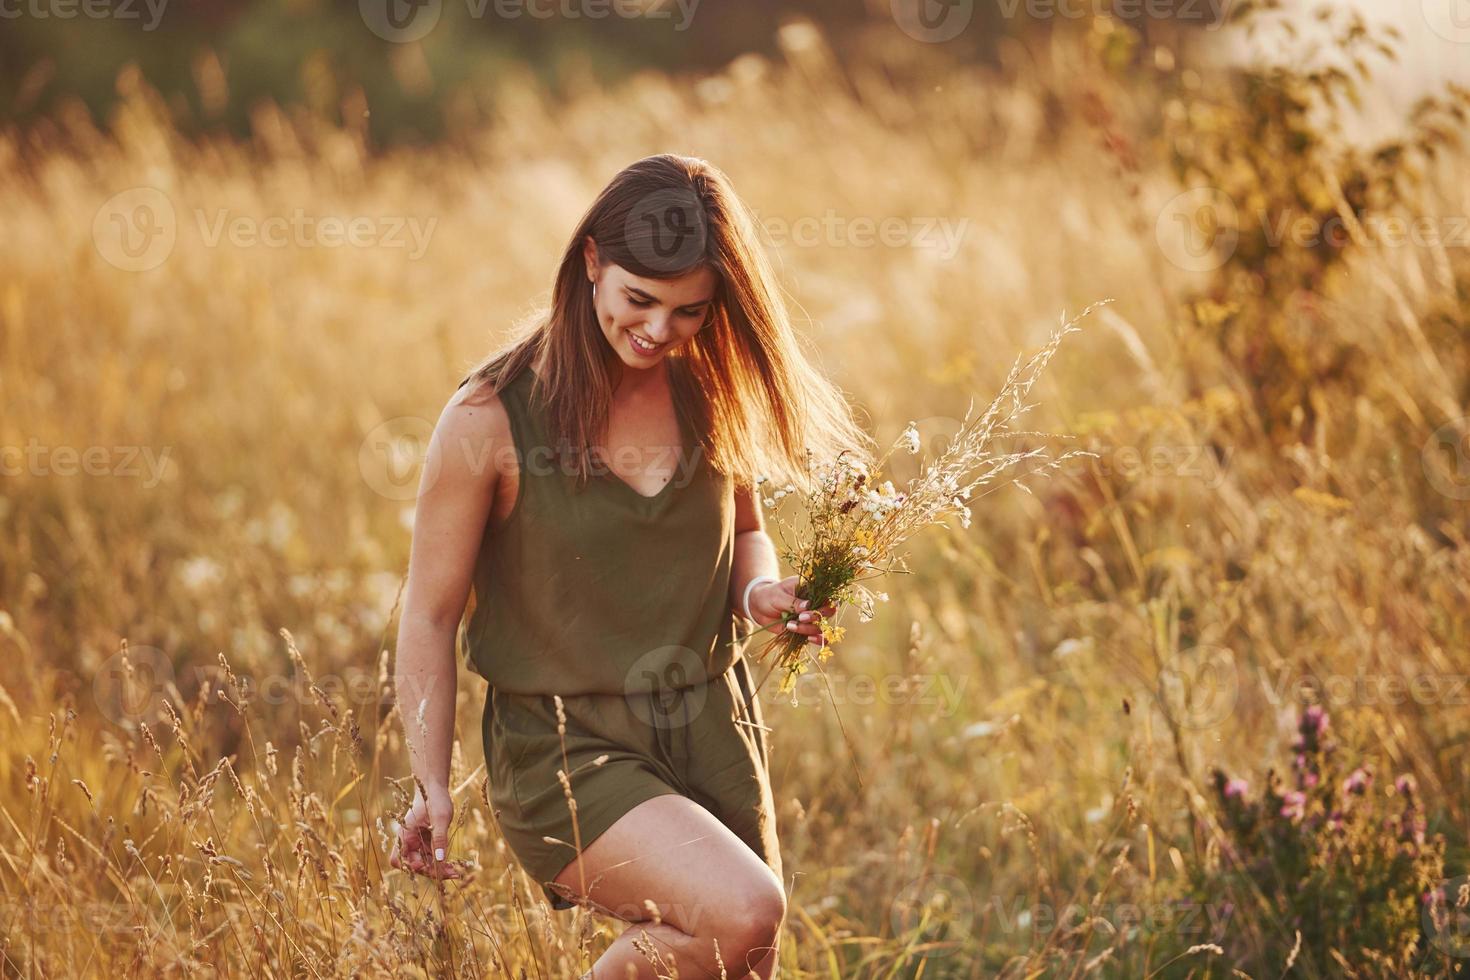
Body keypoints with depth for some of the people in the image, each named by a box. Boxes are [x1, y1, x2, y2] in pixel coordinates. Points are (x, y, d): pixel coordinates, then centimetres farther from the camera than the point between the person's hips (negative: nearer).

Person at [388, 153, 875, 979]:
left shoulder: (711, 392, 2)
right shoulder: (493, 418, -12)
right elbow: (431, 614, -6)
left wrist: (760, 591, -4)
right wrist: (432, 787, -11)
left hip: (713, 729, 6)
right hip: (566, 751, -6)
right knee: (743, 913, -27)